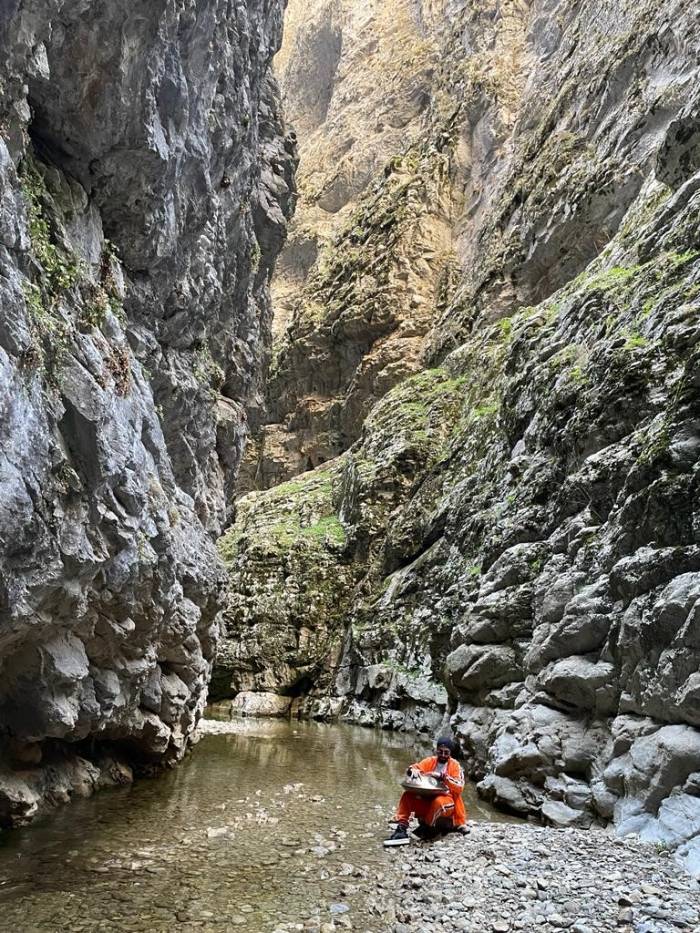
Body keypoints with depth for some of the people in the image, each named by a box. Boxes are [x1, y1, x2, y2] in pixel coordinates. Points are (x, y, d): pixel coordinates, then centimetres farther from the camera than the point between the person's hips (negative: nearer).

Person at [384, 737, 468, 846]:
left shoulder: (455, 765, -3)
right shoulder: (430, 761, 5)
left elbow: (459, 787, -15)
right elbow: (414, 768, -4)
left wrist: (442, 776, -26)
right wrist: (412, 771, -29)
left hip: (446, 800, -4)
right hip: (427, 799, 4)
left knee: (438, 802, -38)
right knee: (408, 795, -17)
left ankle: (426, 829, -14)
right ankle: (401, 829, -22)